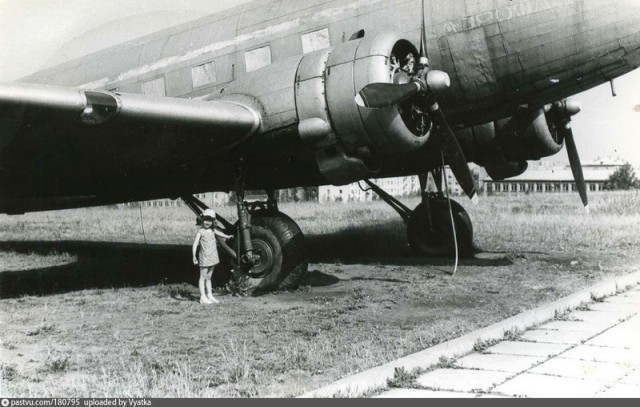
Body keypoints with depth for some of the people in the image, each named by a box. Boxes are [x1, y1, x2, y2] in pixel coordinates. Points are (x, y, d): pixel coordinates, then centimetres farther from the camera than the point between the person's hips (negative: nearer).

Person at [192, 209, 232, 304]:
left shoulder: (213, 230, 6)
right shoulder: (201, 232, -12)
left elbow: (219, 233, 28)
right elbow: (195, 244, -18)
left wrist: (227, 236, 47)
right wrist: (194, 257, -28)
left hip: (212, 257, 6)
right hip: (204, 257, -6)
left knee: (209, 277, 15)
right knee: (203, 277, 0)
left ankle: (209, 295, 21)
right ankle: (203, 297, 3)